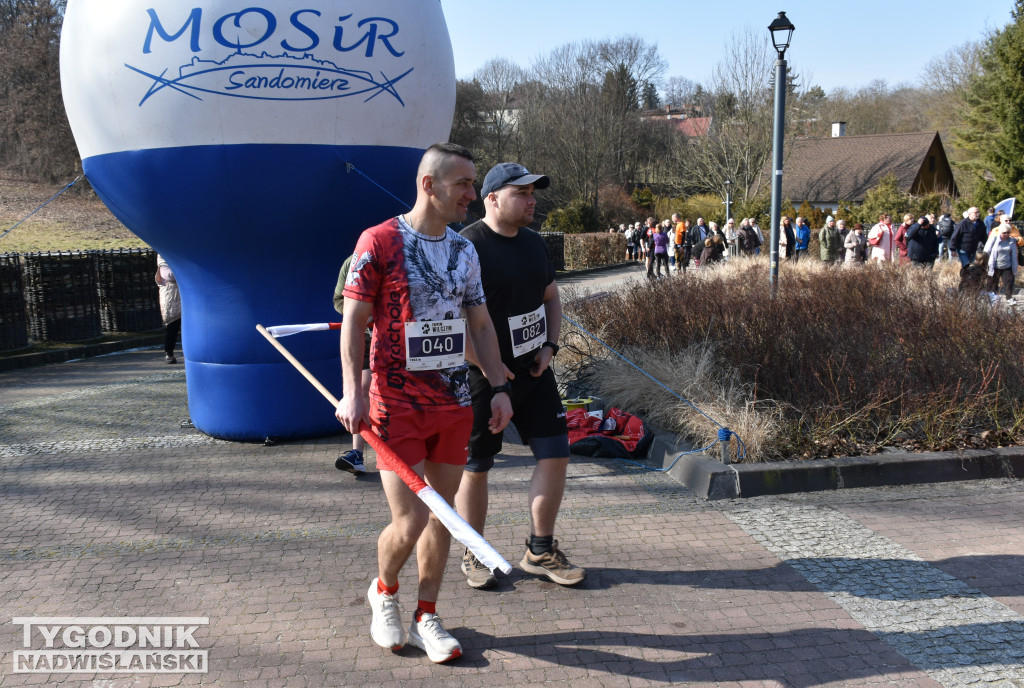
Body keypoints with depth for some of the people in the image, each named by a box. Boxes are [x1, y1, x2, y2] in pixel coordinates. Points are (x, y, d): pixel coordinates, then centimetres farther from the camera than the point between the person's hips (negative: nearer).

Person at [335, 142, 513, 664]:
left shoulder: (464, 250, 9)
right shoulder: (379, 241, -8)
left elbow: (480, 325, 15)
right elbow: (353, 320, -7)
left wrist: (499, 387, 7)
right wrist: (353, 393, -16)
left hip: (454, 404, 6)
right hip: (397, 405, -5)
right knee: (409, 522, -6)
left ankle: (426, 618, 26)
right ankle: (383, 591, 26)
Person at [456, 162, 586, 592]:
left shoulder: (533, 243, 8)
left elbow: (551, 298, 20)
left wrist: (549, 345, 5)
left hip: (534, 371, 7)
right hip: (483, 379, -7)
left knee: (555, 455, 4)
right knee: (475, 468, 6)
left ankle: (539, 552, 21)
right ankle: (474, 556, 25)